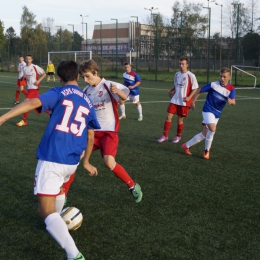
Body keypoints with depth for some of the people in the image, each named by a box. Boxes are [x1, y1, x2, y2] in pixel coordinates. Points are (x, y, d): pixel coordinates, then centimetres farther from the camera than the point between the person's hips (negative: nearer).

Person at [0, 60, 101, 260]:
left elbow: (33, 103, -19)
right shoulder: (88, 103, 15)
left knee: (46, 212, -5)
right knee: (58, 186, 38)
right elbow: (90, 137, 21)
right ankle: (57, 222, 57)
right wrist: (86, 162, 34)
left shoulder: (59, 93, 0)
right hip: (72, 162, 6)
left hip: (51, 158, -6)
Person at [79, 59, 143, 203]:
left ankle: (133, 186, 0)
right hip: (92, 131, 5)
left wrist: (117, 91, -47)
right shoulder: (86, 91, 8)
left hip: (109, 131, -5)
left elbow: (125, 97, -26)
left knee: (109, 162, -23)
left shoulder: (108, 85, -10)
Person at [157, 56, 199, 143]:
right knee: (168, 117, -2)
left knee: (180, 119, 5)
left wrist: (189, 97, -18)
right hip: (174, 100, 5)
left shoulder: (191, 76, -11)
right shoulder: (177, 74, 7)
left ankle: (178, 136, 26)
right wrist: (170, 91, 3)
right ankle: (165, 136, 8)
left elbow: (195, 88, -7)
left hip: (184, 102, -5)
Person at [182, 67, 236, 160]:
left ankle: (186, 145, 28)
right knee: (212, 129, -25)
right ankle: (206, 151, -4)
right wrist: (193, 101, 2)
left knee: (204, 134, 10)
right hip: (208, 110, -4)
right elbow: (200, 90, 0)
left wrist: (230, 101, -43)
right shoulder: (213, 85, -12)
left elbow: (233, 101, -20)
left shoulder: (231, 89, -6)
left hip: (217, 114, 5)